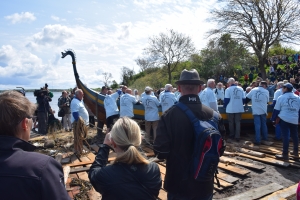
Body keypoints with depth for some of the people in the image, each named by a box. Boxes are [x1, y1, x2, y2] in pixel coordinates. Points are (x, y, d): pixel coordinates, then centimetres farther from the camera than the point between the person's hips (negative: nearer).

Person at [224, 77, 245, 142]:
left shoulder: (228, 89, -8)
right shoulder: (241, 89, 5)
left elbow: (226, 99, -10)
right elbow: (244, 98, 6)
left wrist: (225, 106, 6)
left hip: (231, 109, -3)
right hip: (239, 108, 3)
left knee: (231, 122, 12)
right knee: (238, 122, 8)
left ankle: (232, 135, 23)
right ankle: (237, 137, 4)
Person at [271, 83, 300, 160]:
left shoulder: (281, 97, -5)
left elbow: (276, 110, -4)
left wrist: (274, 119, 4)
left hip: (284, 119, -5)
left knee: (286, 136, -5)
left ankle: (285, 155, -3)